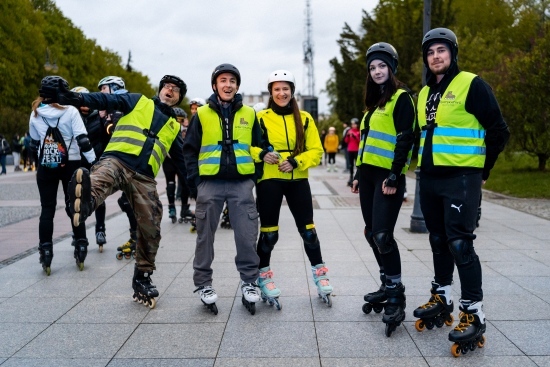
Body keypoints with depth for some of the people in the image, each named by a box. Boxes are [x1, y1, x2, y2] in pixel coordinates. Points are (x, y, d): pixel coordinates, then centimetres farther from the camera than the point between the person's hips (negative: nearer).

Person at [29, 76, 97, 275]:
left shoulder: (35, 114, 3)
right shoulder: (71, 111, -9)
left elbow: (34, 143, 13)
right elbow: (82, 140, -14)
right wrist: (94, 162, -12)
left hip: (45, 167, 2)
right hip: (70, 164, -2)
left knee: (47, 209, 6)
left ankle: (45, 252, 4)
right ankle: (80, 247, 10)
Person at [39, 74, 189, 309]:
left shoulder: (174, 127, 26)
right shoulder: (137, 101, 16)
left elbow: (183, 160, 31)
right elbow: (106, 100, 2)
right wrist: (73, 98, -14)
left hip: (144, 177, 4)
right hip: (116, 160, -4)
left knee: (150, 229, 1)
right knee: (101, 178, -39)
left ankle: (142, 278, 18)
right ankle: (86, 201, -75)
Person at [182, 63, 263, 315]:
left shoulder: (249, 114, 10)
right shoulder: (202, 115, 6)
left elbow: (258, 148, 15)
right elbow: (190, 150, 5)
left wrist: (256, 178, 6)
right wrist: (194, 182, -3)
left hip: (242, 184, 1)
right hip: (210, 184, -1)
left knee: (247, 236, 0)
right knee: (205, 237, 5)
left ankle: (249, 282, 16)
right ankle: (203, 284, 18)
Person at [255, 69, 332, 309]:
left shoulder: (304, 118, 7)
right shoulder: (261, 118, 1)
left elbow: (316, 151, 3)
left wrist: (295, 162, -13)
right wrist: (262, 155, -21)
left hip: (298, 180, 2)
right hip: (269, 181, -2)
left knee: (308, 230, 5)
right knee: (269, 233, 2)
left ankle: (320, 277, 20)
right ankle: (264, 278, 20)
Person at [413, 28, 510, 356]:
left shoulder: (472, 85, -7)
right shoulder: (425, 93, 14)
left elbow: (499, 131, -7)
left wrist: (482, 171, 0)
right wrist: (427, 165, 17)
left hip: (461, 179, -7)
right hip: (430, 179, 7)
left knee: (460, 243, -9)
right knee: (439, 241, 14)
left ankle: (474, 314, 1)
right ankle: (441, 299, 27)